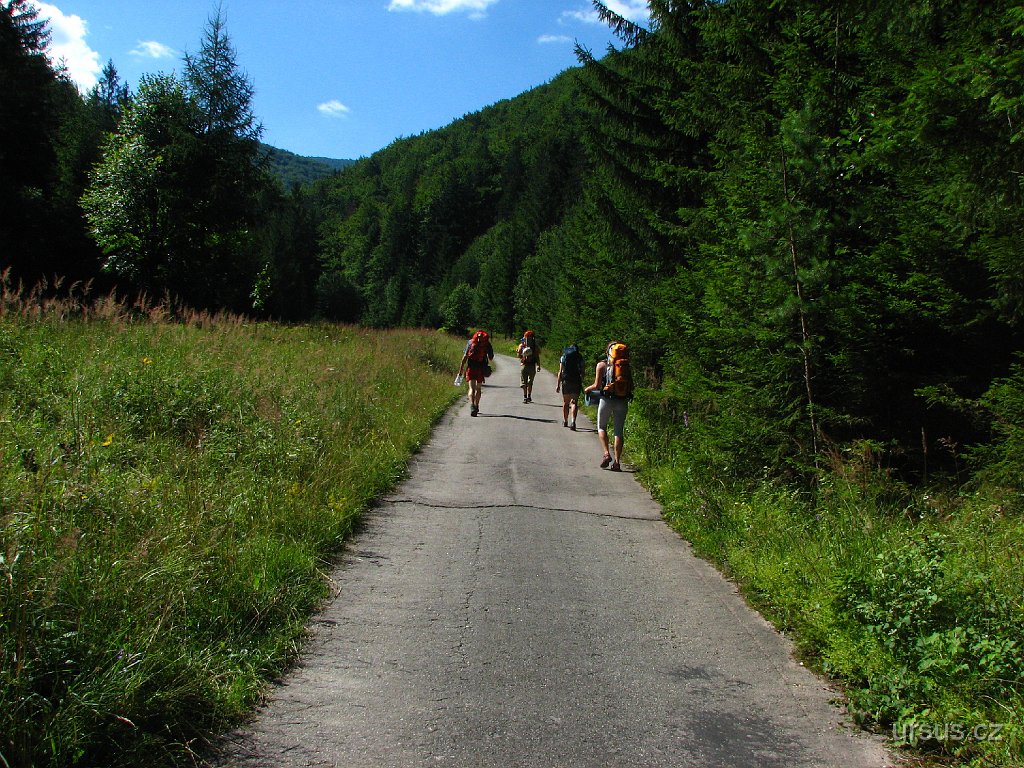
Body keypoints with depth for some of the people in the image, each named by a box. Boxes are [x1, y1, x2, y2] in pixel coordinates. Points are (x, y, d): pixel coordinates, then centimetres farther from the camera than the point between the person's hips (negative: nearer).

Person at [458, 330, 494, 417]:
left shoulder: (470, 342, 5)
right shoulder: (487, 344, 3)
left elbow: (465, 356, 1)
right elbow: (491, 358, 8)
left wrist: (461, 368, 4)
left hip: (471, 367, -1)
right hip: (481, 368, 1)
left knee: (472, 388, -4)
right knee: (478, 388, 18)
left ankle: (472, 406, -25)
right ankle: (476, 407, 26)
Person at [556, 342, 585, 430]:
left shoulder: (563, 356, 5)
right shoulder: (580, 357, 3)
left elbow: (560, 372, 1)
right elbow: (582, 372, 0)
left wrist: (558, 384, 2)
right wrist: (581, 383, 10)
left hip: (565, 381, 1)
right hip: (576, 382, -1)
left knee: (565, 403, 14)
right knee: (574, 402, 0)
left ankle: (565, 421, 25)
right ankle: (573, 421, -17)